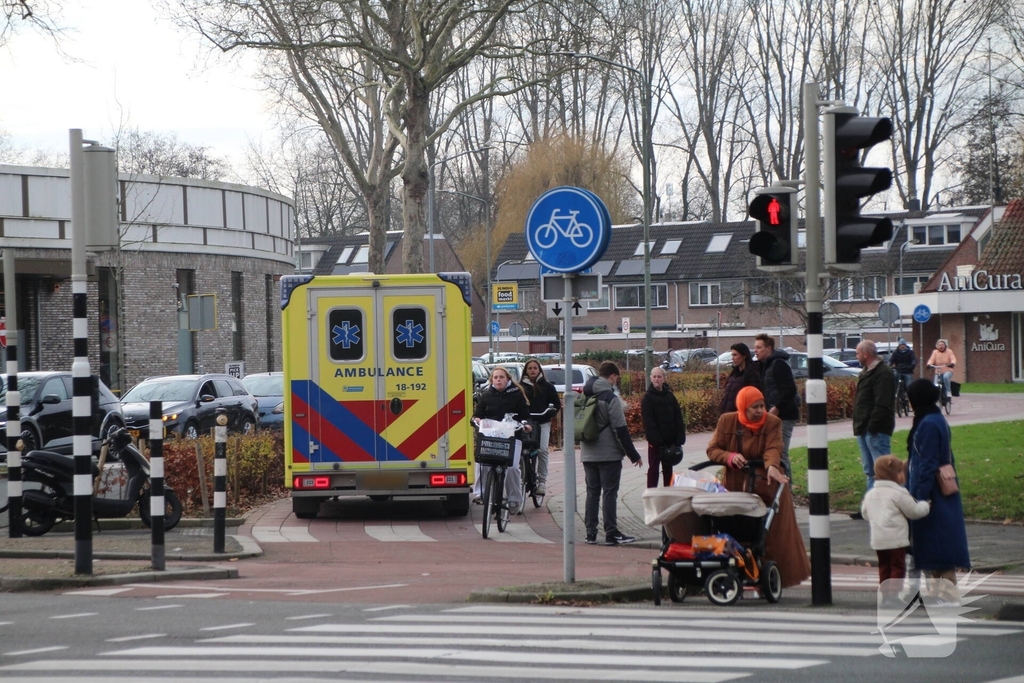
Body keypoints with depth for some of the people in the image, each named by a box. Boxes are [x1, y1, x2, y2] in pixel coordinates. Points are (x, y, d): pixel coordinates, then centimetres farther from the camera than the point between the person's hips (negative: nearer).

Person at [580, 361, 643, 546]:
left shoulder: (585, 398, 9)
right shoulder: (611, 398, -12)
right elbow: (620, 429, -14)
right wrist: (633, 454, -9)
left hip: (588, 454, 6)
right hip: (609, 454, -6)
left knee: (592, 492, 11)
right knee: (609, 493, -3)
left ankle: (591, 533, 10)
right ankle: (611, 533, -4)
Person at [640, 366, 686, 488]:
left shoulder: (670, 396, 7)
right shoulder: (648, 398, -6)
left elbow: (678, 419, 6)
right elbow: (648, 422, -13)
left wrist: (679, 439, -3)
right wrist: (656, 439, -20)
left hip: (669, 440, 5)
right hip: (655, 441, -5)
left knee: (668, 468, 12)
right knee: (653, 468, -1)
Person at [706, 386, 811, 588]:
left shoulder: (772, 423, -4)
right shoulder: (726, 421, 2)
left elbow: (773, 449, -20)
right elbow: (712, 450, 1)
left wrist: (772, 466, -41)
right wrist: (730, 457, -20)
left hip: (766, 484, -1)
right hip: (735, 484, 1)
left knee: (771, 532, -6)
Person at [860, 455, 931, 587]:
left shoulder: (870, 494, 11)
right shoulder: (898, 493, -10)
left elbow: (865, 513, 19)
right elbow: (914, 511, -4)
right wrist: (926, 505, 14)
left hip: (877, 539, 7)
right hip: (896, 539, -7)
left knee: (884, 568, 14)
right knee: (898, 568, -1)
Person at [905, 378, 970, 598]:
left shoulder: (928, 425, -19)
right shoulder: (938, 420, 11)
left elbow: (928, 464, -21)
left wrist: (921, 497, -20)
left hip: (932, 493, -10)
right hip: (942, 493, 10)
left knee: (938, 543, -6)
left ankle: (949, 592, -5)